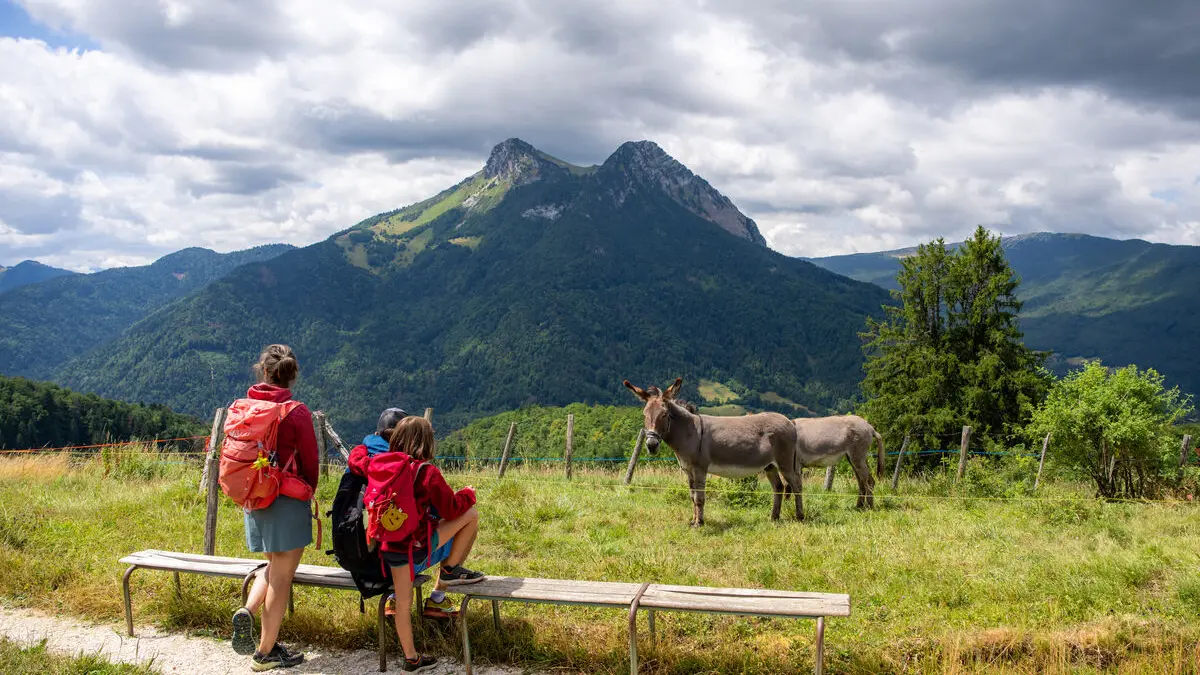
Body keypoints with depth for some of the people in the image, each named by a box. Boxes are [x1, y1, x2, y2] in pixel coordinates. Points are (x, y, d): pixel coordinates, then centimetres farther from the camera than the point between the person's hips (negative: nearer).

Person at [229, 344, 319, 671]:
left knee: (274, 566, 25)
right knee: (281, 578, 6)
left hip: (254, 500, 5)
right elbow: (310, 462, -6)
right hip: (288, 502, -5)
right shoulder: (297, 412, -13)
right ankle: (265, 653, 14)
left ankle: (247, 611, 1)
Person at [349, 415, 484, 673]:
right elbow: (451, 509, -10)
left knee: (404, 604, 16)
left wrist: (368, 443, 39)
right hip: (418, 544, -7)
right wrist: (468, 493, 9)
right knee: (470, 514, 3)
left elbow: (356, 459, 21)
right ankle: (450, 571, 14)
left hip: (391, 545, 7)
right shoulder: (427, 472, -16)